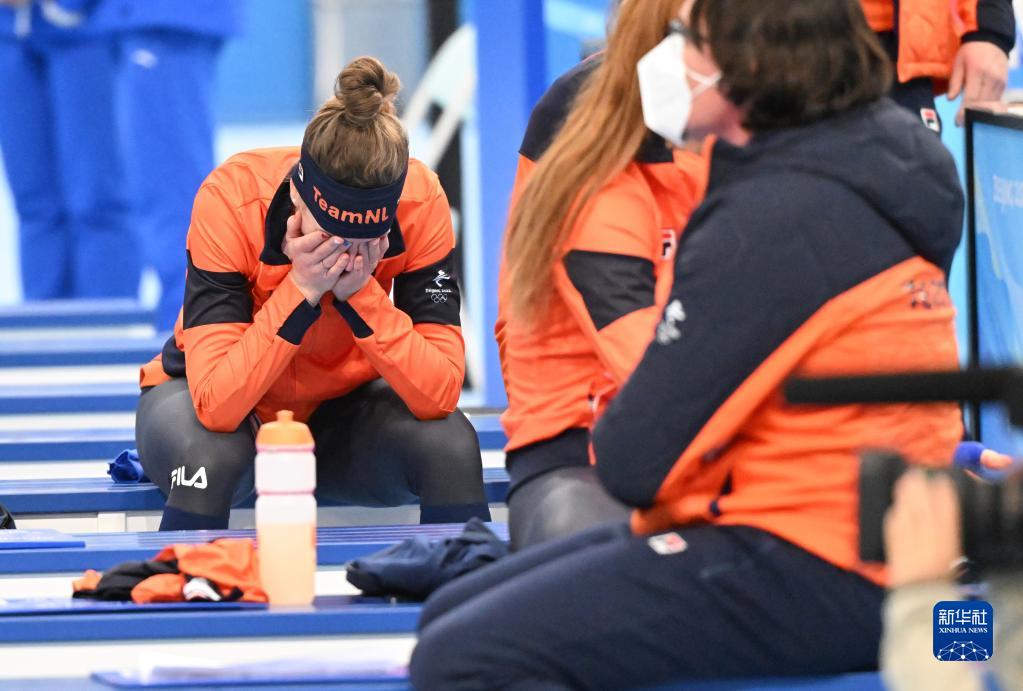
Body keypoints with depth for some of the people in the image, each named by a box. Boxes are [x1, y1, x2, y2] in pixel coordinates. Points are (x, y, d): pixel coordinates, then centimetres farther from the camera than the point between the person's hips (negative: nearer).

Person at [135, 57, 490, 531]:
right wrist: (300, 290, -40)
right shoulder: (231, 199, -29)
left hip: (342, 410, 2)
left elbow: (439, 394, -25)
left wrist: (362, 292, -35)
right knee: (209, 452, -35)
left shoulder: (420, 203, -22)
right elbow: (215, 404, -35)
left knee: (451, 443, -27)